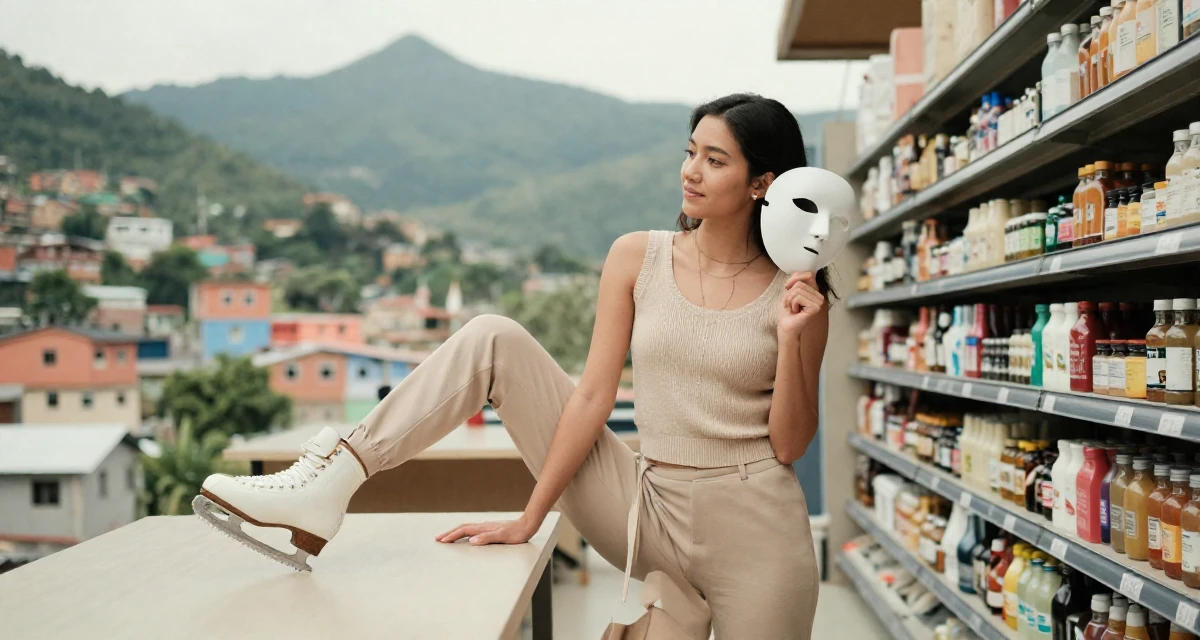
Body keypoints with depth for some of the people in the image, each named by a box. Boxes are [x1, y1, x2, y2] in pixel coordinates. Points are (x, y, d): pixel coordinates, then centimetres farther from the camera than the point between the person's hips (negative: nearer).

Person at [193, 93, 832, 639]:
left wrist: (791, 340, -17)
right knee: (493, 339, -9)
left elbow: (790, 445, -4)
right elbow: (592, 397, -3)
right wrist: (528, 520, -8)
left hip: (753, 529, -1)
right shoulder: (636, 258, 0)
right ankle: (330, 485, -11)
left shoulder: (796, 291, -4)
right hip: (649, 513, 2)